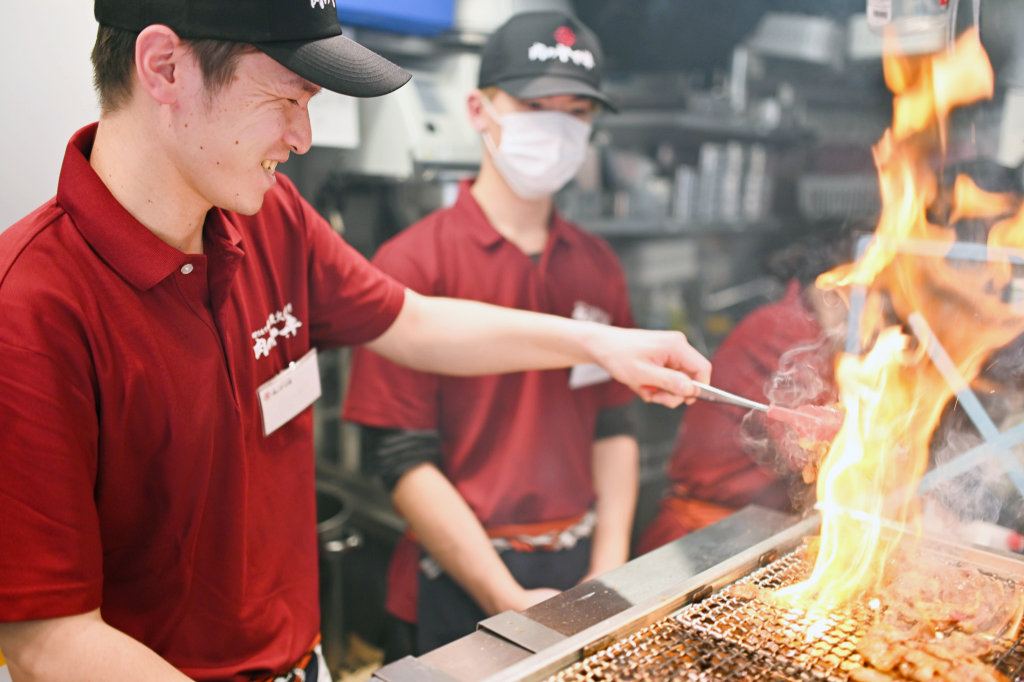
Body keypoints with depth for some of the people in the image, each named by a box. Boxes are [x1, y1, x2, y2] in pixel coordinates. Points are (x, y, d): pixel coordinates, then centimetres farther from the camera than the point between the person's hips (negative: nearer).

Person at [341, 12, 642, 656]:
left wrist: (609, 576, -3)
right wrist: (511, 600, -16)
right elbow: (407, 463, -15)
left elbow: (614, 430, 6)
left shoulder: (598, 266, 3)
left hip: (580, 568, 5)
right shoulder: (413, 262, -13)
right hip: (460, 587, -4)